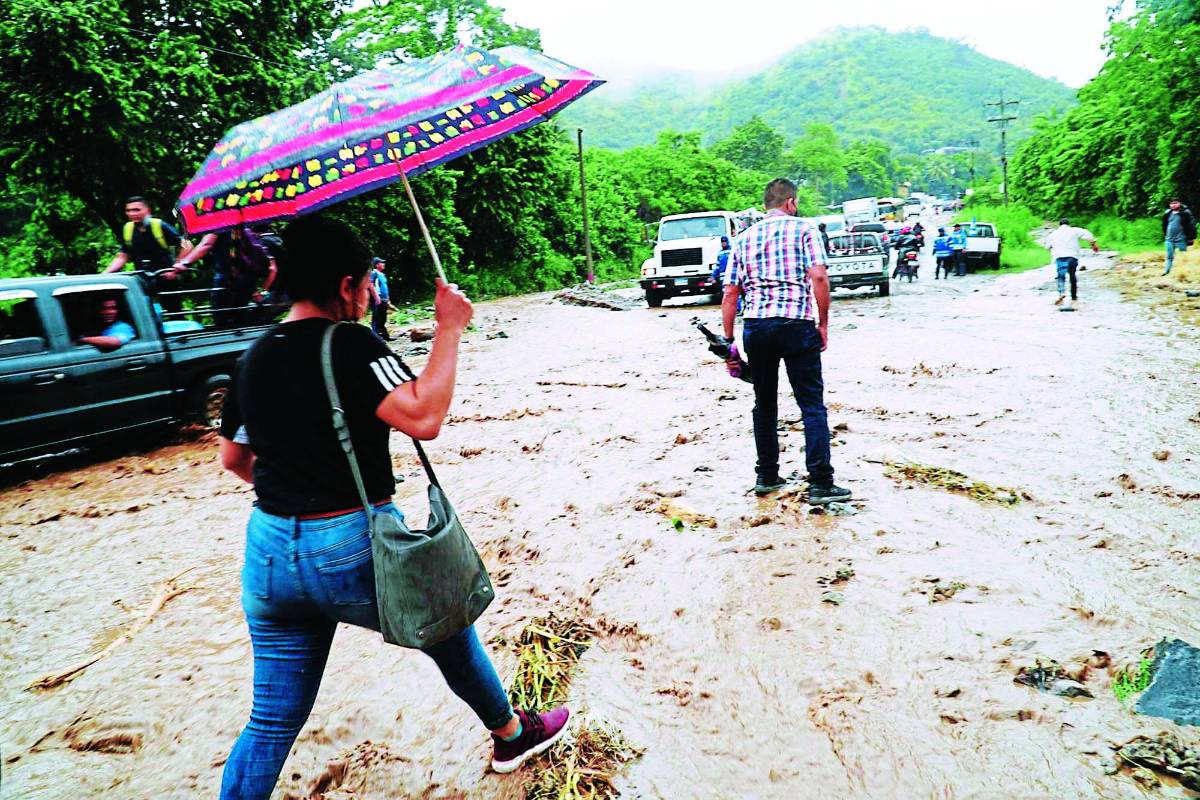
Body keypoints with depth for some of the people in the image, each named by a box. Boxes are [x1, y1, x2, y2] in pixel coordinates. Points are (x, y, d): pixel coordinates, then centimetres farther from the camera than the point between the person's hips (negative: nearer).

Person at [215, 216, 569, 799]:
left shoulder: (253, 358, 7)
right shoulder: (349, 345, -15)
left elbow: (232, 457, 16)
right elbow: (423, 418, -29)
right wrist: (450, 329, -19)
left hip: (268, 554, 6)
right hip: (355, 551, -5)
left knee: (274, 720, 18)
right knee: (447, 631, 21)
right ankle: (512, 735, 44)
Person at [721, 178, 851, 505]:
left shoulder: (744, 238, 15)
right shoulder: (804, 229, 5)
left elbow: (730, 294, 9)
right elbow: (818, 277, -9)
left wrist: (728, 340, 11)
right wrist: (823, 324, -1)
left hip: (755, 327, 4)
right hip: (797, 325, -4)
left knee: (764, 403, 15)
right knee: (812, 405, 0)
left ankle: (767, 477, 20)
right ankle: (820, 483, -2)